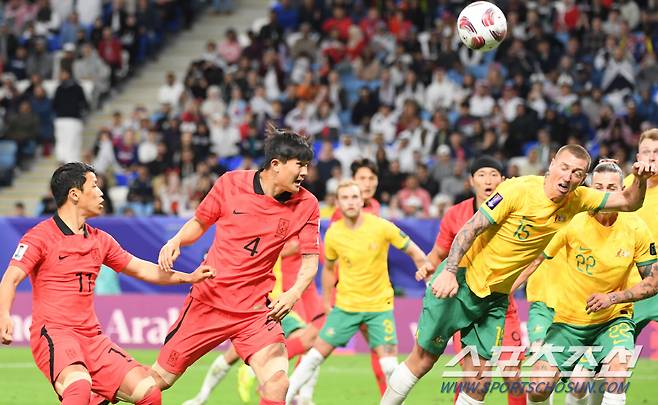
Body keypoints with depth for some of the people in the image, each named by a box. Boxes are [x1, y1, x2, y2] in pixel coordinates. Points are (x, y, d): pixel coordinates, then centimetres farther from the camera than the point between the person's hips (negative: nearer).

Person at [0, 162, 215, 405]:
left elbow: (140, 269, 28)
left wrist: (188, 277, 23)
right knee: (79, 385, -37)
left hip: (92, 337, 7)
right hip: (52, 333, -7)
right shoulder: (41, 236, -4)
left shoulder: (100, 240, 16)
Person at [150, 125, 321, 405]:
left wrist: (294, 293, -23)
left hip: (256, 308, 1)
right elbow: (199, 224, 8)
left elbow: (310, 259, -4)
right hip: (208, 298, 0)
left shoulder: (306, 205, -5)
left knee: (277, 382, -21)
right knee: (159, 378, 5)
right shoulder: (231, 183, -7)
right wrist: (175, 242, -12)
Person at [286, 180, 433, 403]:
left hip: (380, 305, -2)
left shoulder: (381, 227, -13)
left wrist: (424, 267, -18)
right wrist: (327, 303, 13)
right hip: (346, 306, 2)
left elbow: (413, 251, -3)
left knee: (389, 364, -12)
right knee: (316, 355, 0)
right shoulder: (333, 234, -6)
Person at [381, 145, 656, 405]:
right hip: (461, 280, -5)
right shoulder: (518, 190, -19)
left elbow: (629, 202, 2)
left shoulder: (576, 200, -2)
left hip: (496, 296, 5)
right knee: (422, 360, 2)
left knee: (479, 382, -1)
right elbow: (470, 229, -18)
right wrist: (449, 271, -27)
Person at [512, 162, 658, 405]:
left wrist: (613, 298, -17)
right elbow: (536, 259, -2)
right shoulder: (573, 223, -14)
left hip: (613, 319, 0)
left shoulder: (636, 229, -10)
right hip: (568, 320, 0)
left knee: (618, 361, -33)